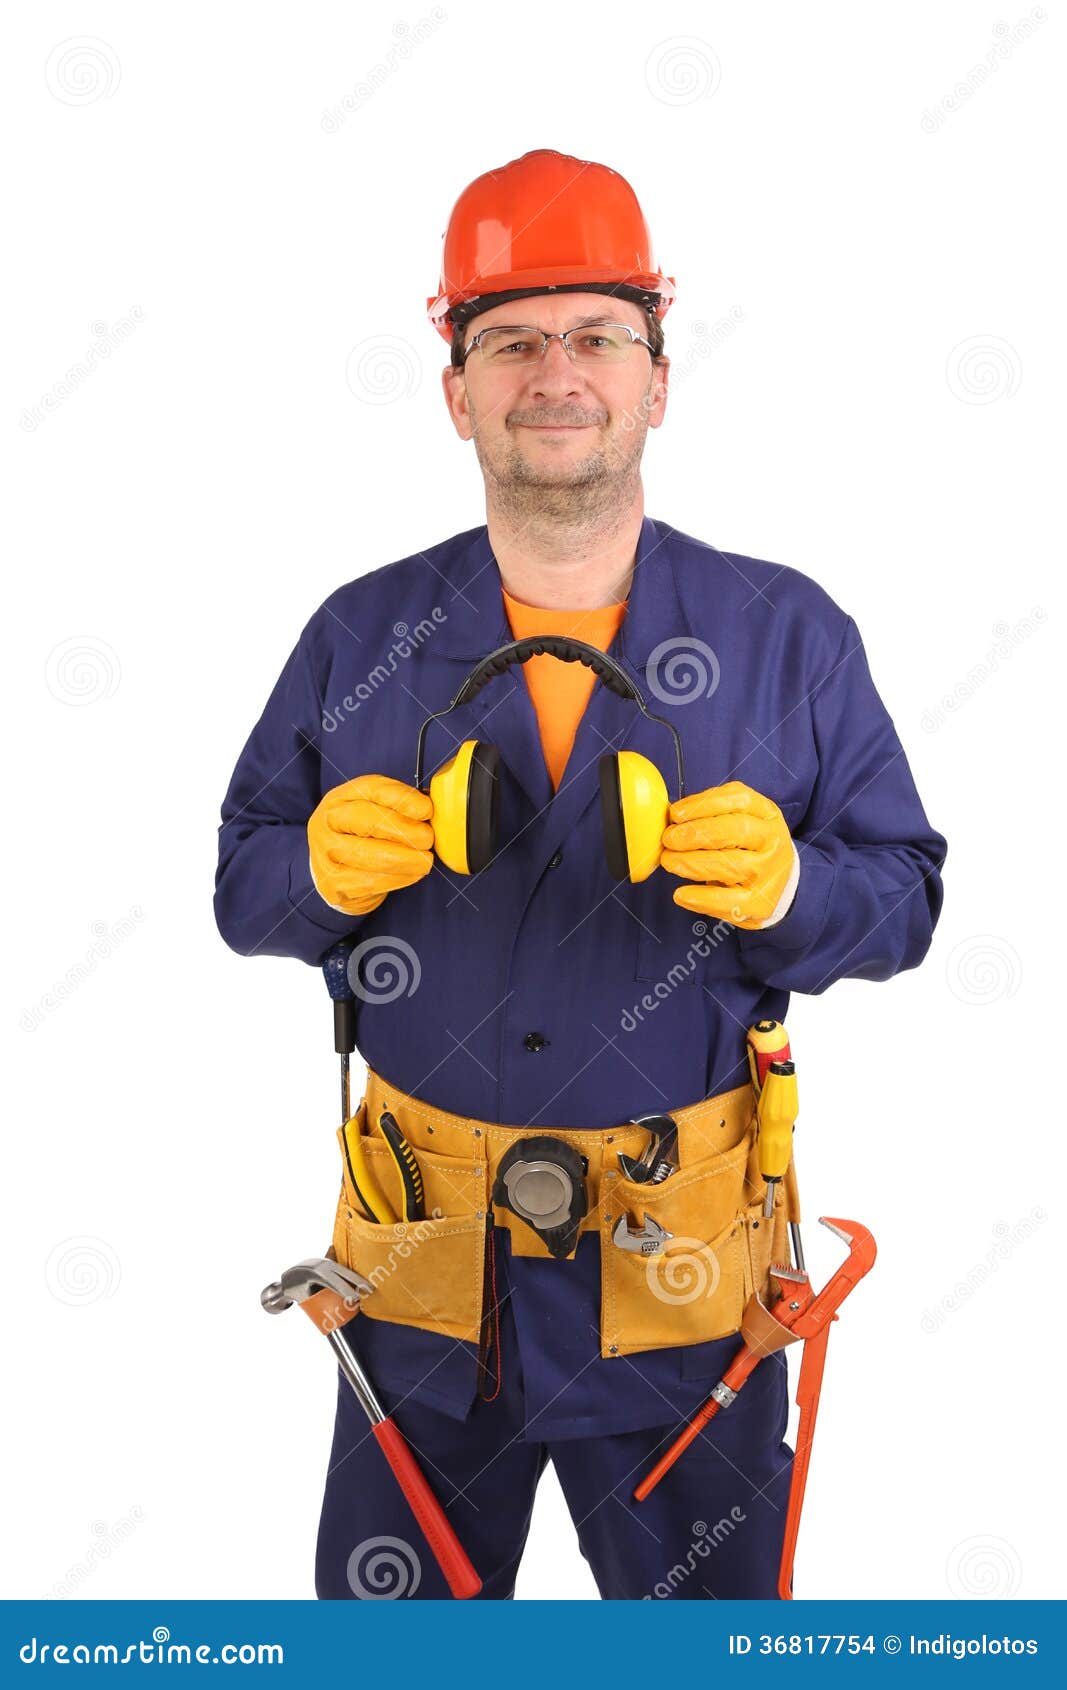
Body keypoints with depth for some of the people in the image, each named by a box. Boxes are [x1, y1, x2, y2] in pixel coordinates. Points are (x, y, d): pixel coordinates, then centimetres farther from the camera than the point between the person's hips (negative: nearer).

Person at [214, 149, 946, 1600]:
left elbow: (902, 894, 0)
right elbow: (243, 884, 6)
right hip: (423, 1260, 1)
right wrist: (323, 872, -17)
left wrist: (789, 890, -22)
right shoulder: (361, 638, 0)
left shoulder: (791, 635, -2)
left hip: (687, 1263, -1)